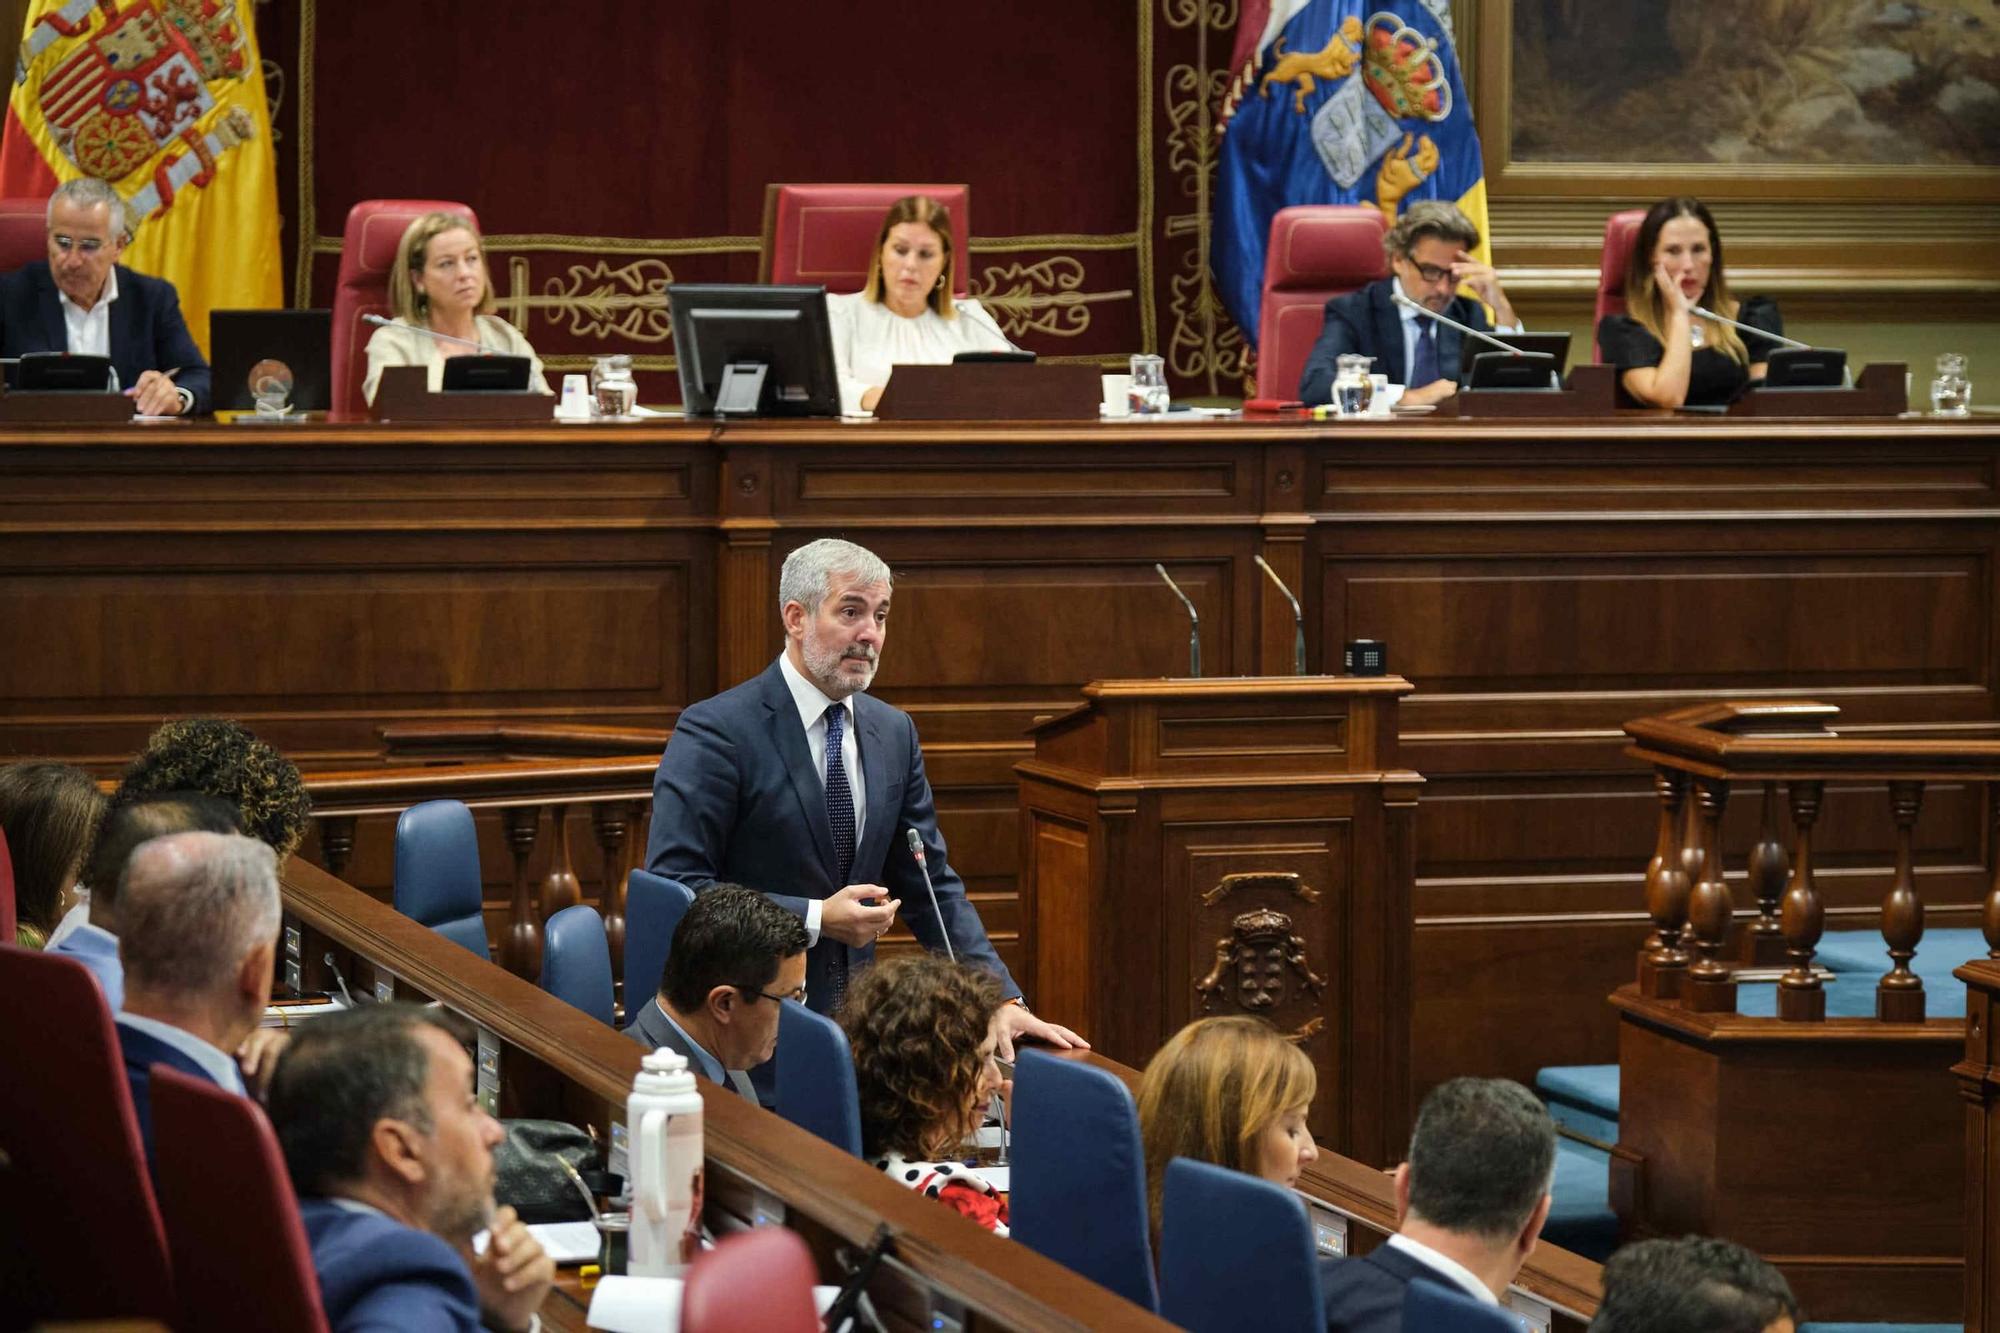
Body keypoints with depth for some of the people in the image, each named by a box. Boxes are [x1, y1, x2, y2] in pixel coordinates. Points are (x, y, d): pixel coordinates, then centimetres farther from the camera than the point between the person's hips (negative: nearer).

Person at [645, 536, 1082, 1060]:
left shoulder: (894, 732, 12)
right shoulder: (715, 731, -9)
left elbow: (930, 884, 15)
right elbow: (673, 889, -14)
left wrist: (1003, 999, 3)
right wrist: (816, 919, -18)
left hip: (851, 1016, 6)